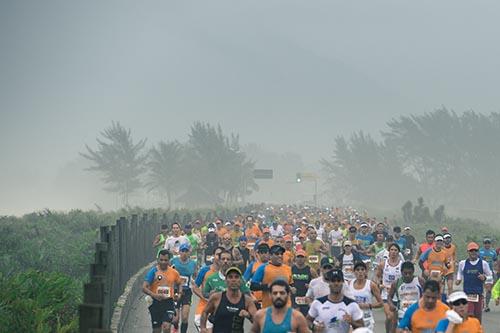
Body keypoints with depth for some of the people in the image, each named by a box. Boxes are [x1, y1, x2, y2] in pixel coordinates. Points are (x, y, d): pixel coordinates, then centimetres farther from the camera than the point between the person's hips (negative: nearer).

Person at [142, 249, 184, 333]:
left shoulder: (174, 273, 4)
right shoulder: (153, 271, -4)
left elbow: (179, 284, 24)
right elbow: (144, 288, -10)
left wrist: (179, 294, 4)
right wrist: (154, 295, -26)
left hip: (169, 303, 0)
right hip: (156, 303, 0)